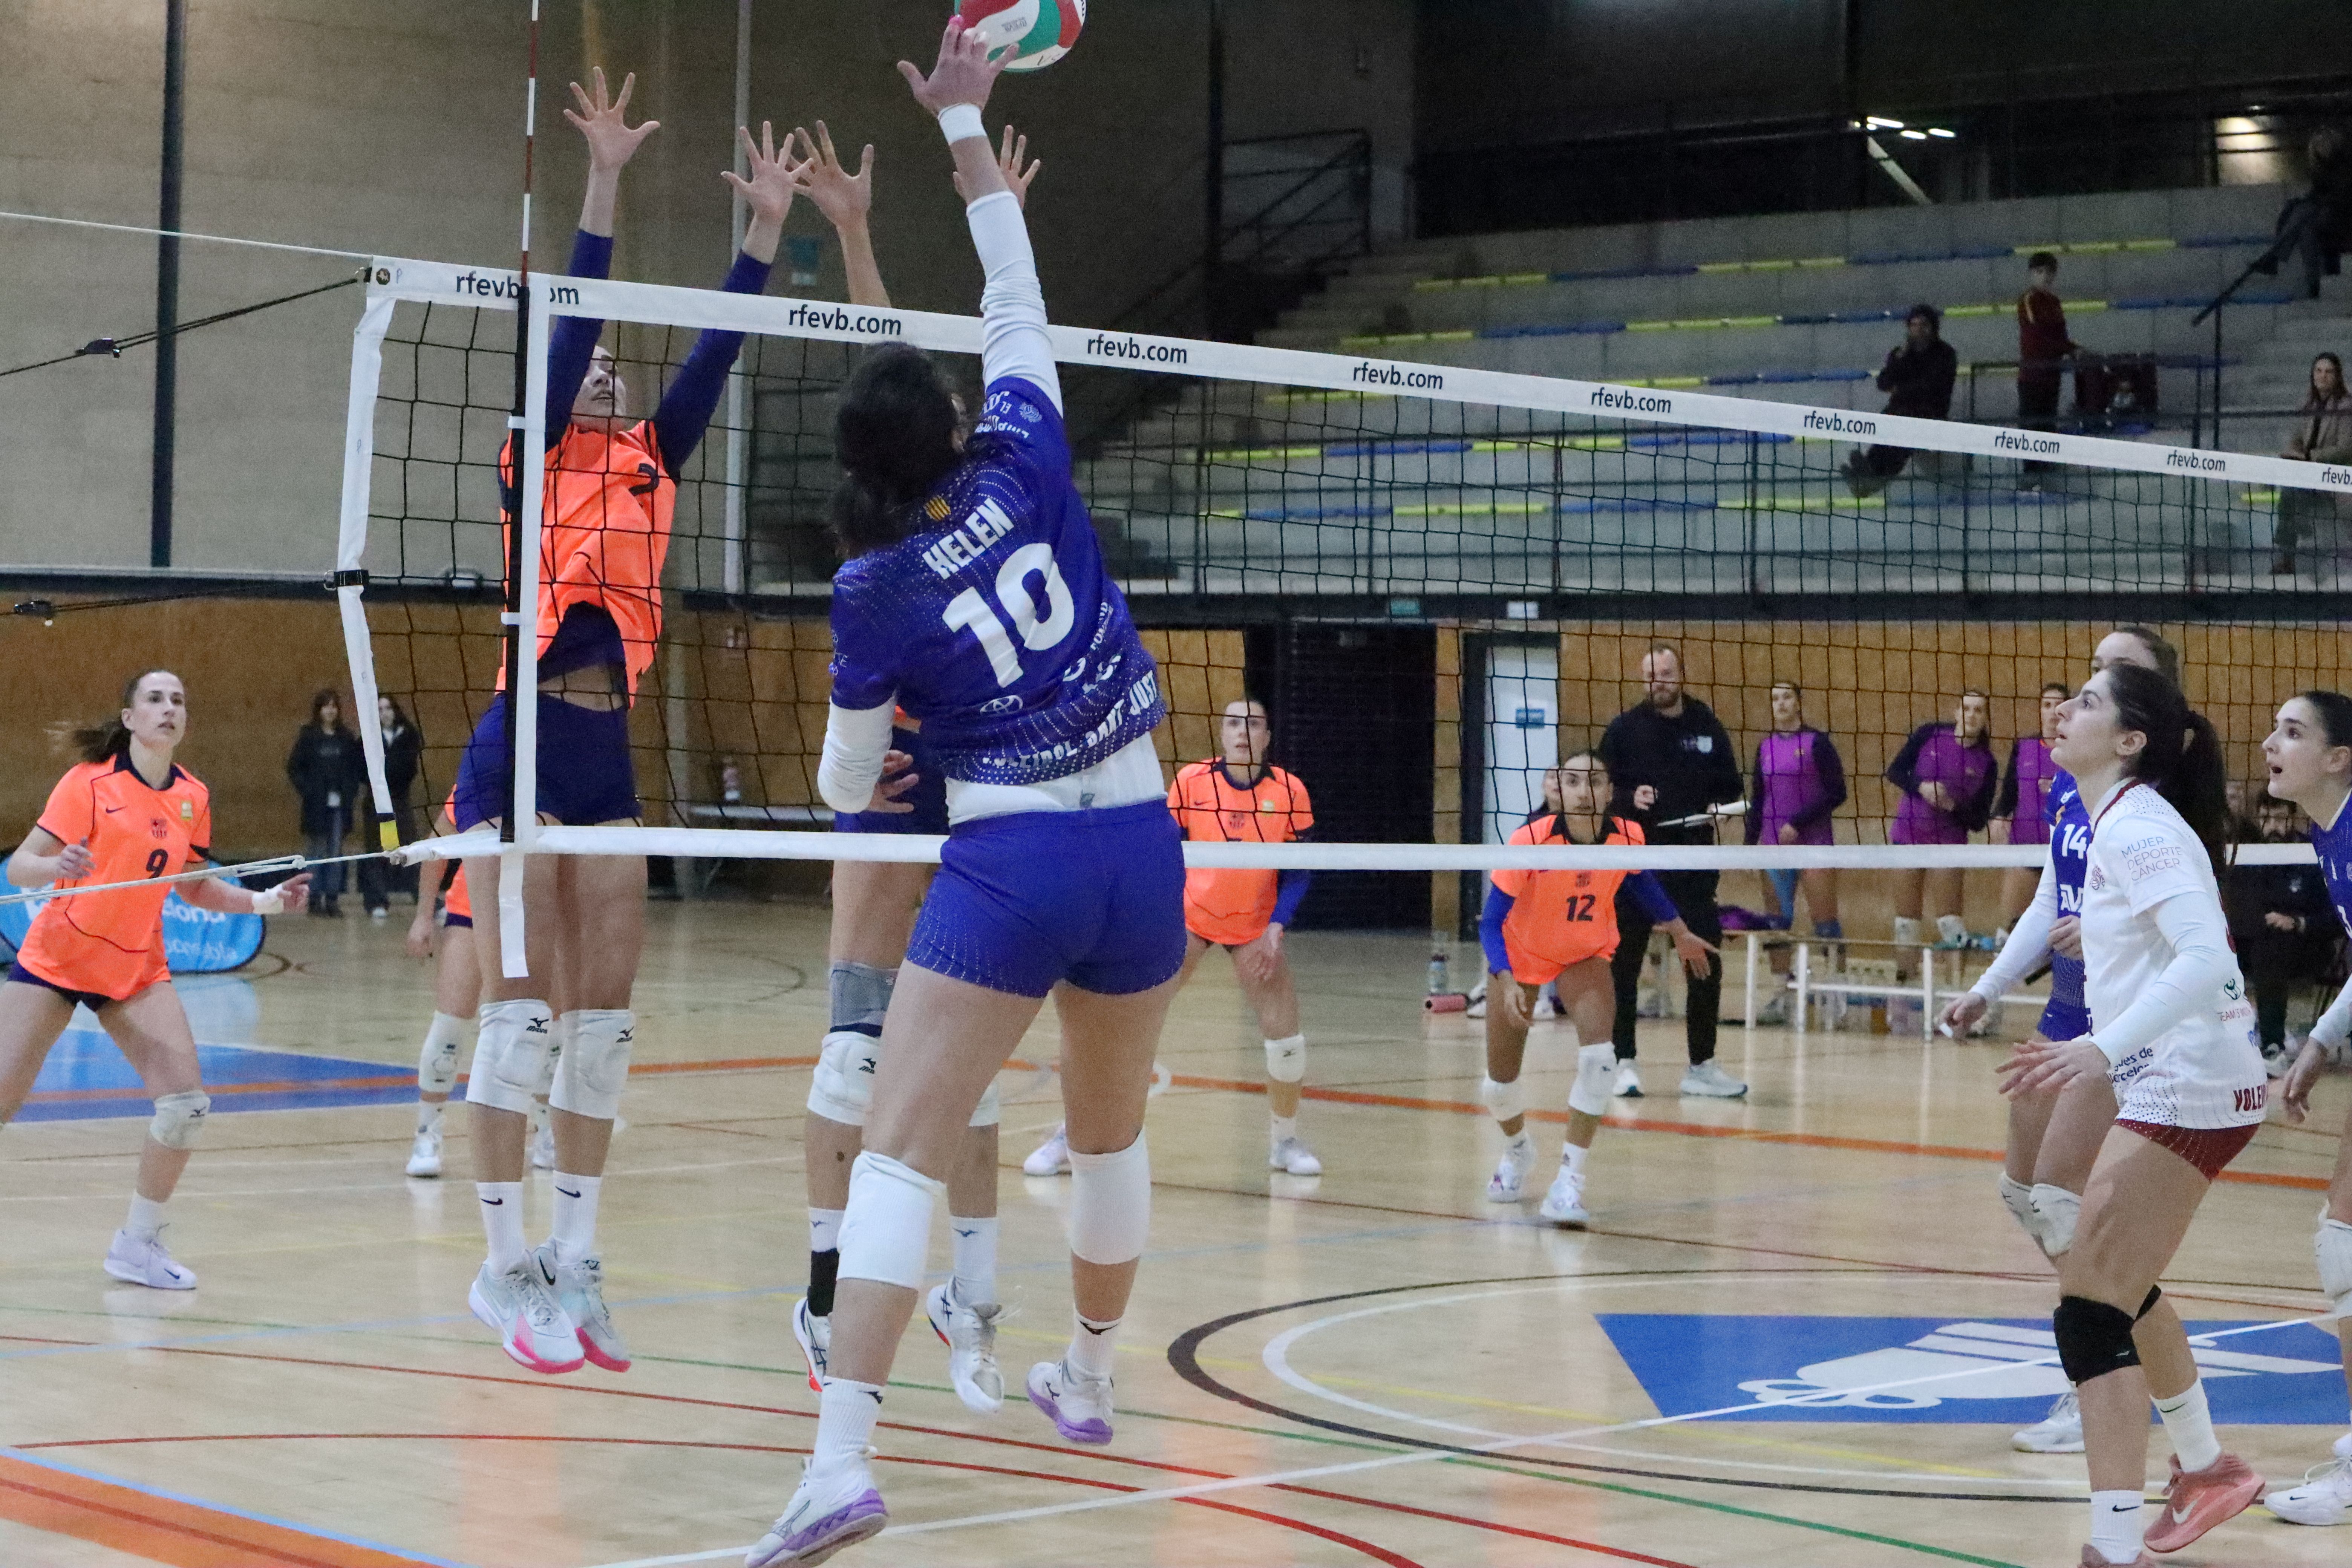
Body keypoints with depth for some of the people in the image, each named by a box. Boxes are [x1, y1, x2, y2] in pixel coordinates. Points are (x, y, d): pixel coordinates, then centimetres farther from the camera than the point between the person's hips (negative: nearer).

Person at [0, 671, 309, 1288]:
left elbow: (194, 887, 15)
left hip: (137, 970, 4)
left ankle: (138, 1243, 4)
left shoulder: (193, 797, 3)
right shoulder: (90, 781, -11)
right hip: (56, 958, -4)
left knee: (187, 1099, -11)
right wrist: (61, 865, -34)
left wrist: (264, 901, 1)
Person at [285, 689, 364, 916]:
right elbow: (294, 767, 0)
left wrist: (355, 791, 2)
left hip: (340, 803, 3)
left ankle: (333, 899, 7)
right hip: (316, 804, -3)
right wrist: (305, 791, -9)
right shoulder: (308, 737, 0)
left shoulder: (346, 738, 8)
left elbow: (359, 766, 13)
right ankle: (315, 899, 2)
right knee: (317, 850, -2)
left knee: (336, 852, 3)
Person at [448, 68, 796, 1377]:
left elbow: (714, 356, 9)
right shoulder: (538, 460, 0)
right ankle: (507, 1269, 0)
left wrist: (766, 229, 5)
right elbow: (568, 324, -11)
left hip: (610, 754, 6)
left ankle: (575, 1263, 11)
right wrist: (604, 181, -17)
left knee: (606, 1016, 5)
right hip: (525, 744, -6)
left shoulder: (651, 464, 14)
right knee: (523, 1011, -6)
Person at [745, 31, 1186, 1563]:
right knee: (1113, 1129, 24)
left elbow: (847, 788, 6)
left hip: (1009, 869, -4)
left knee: (901, 1149, -8)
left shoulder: (875, 592, -4)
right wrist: (966, 128, 17)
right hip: (1141, 850, 4)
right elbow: (1019, 297, 13)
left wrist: (854, 758, 29)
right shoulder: (1028, 468, 0)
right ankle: (1091, 1379, 43)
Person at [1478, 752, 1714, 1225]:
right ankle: (1518, 1148, 44)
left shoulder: (1627, 838, -21)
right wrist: (1506, 981, -41)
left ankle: (1569, 1180, -19)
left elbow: (1642, 882, 4)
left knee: (1599, 1056, -25)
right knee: (1500, 1081, 8)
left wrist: (1681, 934, 13)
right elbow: (1490, 922, -27)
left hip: (1586, 956, 1)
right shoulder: (1529, 842, -32)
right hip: (1520, 954, -1)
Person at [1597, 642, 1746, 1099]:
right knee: (1623, 963, 1)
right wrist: (1629, 799, -17)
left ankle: (1702, 1065, 11)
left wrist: (1719, 807, -6)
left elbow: (1731, 786, 14)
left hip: (1693, 863, 2)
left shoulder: (1707, 727, 8)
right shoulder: (1624, 729, 2)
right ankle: (1624, 1062, 12)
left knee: (1706, 964, 1)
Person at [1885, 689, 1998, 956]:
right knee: (1906, 916, 5)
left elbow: (1978, 821, 0)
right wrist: (1920, 787, -15)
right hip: (1909, 834, 1)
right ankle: (1903, 972, 13)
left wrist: (1954, 806, -18)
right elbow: (1894, 772, 2)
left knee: (1951, 921, -5)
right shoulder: (1930, 734, -2)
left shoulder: (1986, 764, -2)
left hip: (1950, 842, -1)